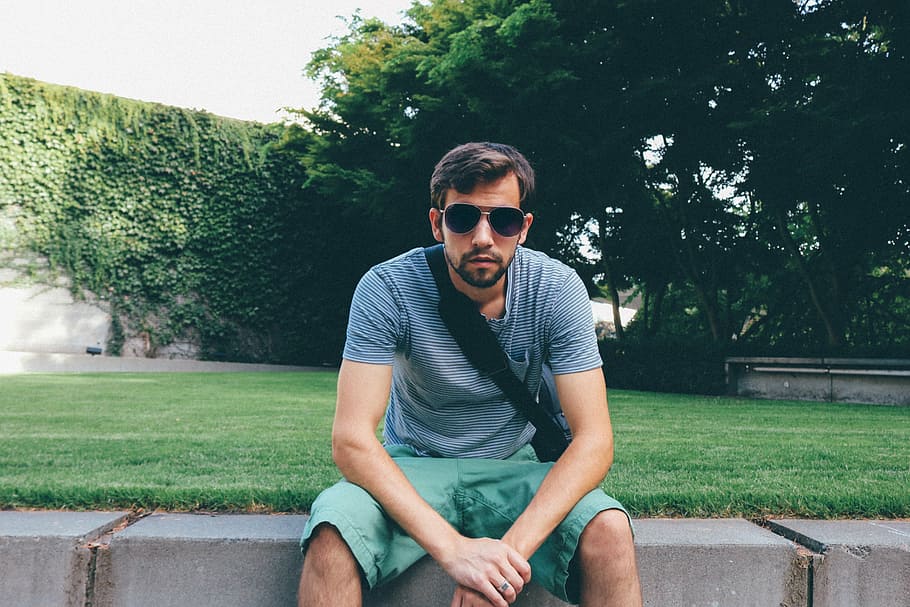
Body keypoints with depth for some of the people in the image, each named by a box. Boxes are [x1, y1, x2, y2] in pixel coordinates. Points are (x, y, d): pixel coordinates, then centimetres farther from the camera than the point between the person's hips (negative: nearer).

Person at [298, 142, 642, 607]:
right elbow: (351, 438, -24)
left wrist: (513, 546, -33)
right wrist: (452, 547, -36)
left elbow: (593, 439, -18)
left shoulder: (556, 290, -14)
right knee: (332, 532, -31)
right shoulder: (388, 289, -18)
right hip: (412, 470, -1)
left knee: (608, 529, -27)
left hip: (515, 470, 2)